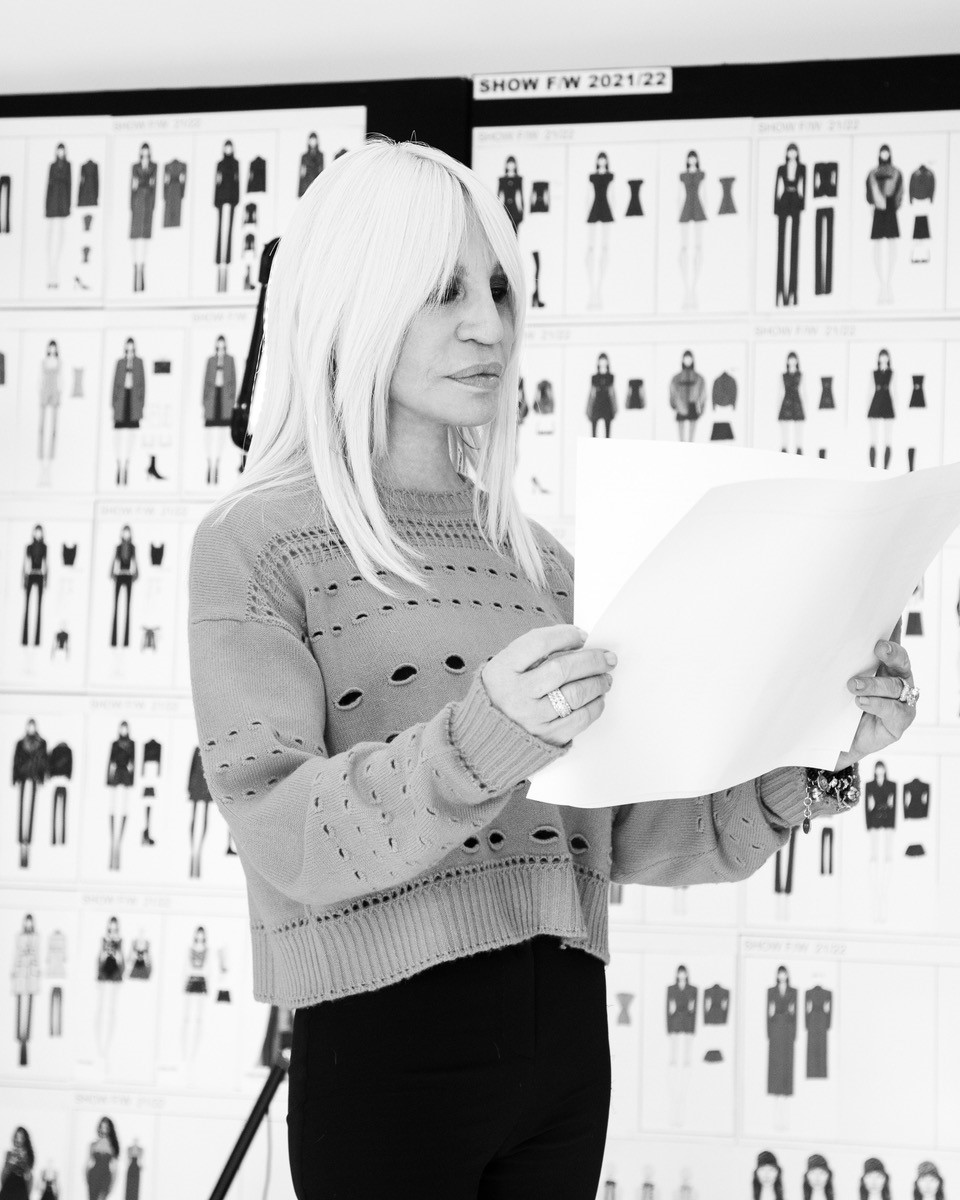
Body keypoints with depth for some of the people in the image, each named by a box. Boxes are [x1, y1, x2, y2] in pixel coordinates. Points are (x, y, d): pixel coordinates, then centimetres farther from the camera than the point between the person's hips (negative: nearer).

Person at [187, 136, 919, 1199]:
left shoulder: (539, 555, 10)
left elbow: (625, 833, 8)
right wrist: (484, 742, -30)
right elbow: (283, 837, -15)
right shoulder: (253, 544, -5)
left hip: (567, 1041, 5)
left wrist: (812, 763, -6)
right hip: (387, 1054, -5)